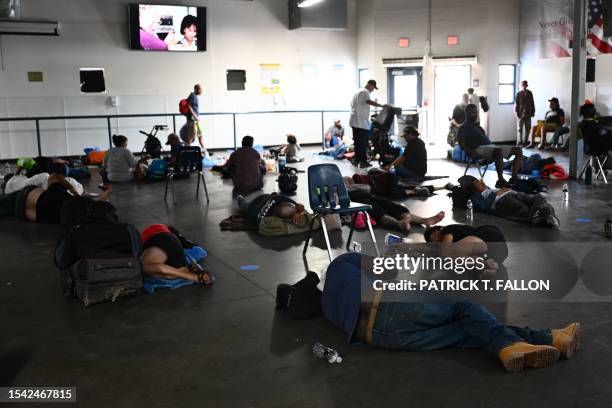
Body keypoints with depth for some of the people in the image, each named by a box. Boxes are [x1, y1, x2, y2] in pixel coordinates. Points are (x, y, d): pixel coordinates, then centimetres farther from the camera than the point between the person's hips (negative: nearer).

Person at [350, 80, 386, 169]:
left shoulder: (358, 92, 21)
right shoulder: (365, 92, -9)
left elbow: (352, 104, 29)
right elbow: (368, 101, -28)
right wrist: (382, 106, -31)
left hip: (354, 122, 9)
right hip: (362, 122, -9)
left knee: (357, 142, 13)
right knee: (363, 142, -5)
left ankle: (357, 160, 16)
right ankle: (363, 162, -4)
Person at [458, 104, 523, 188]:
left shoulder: (477, 127, 32)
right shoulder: (464, 128, 7)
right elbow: (462, 145, -6)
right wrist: (473, 151, -20)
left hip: (491, 147, 9)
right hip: (479, 149, -9)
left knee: (518, 150, -5)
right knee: (499, 151, -40)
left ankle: (514, 179, -16)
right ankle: (500, 181, -36)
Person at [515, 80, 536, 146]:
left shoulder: (529, 93, 7)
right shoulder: (519, 94, -3)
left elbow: (532, 104, 11)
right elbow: (516, 105, -4)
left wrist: (533, 112, 6)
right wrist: (517, 114, -10)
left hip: (528, 114, 4)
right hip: (521, 114, -4)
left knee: (528, 129, 7)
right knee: (519, 129, -3)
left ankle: (525, 142, 16)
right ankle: (519, 142, 0)